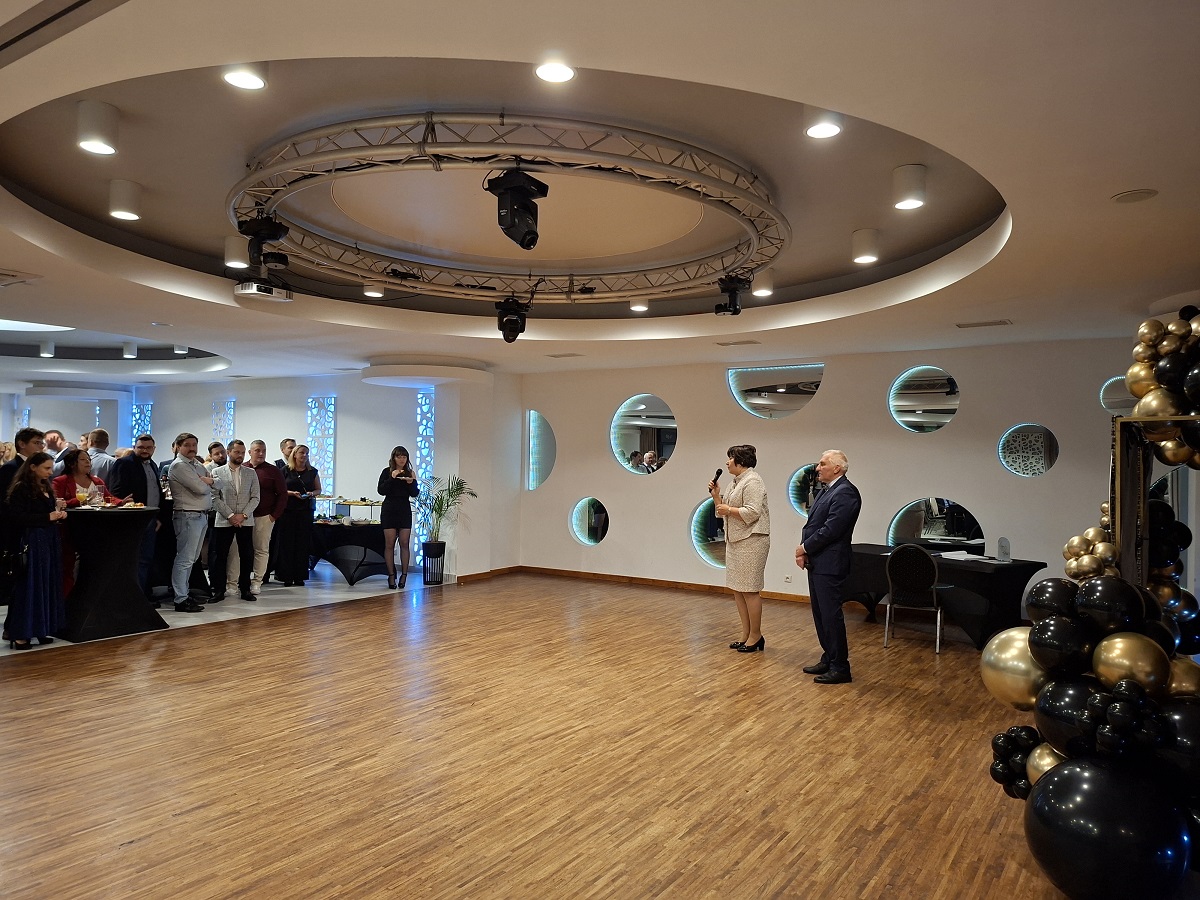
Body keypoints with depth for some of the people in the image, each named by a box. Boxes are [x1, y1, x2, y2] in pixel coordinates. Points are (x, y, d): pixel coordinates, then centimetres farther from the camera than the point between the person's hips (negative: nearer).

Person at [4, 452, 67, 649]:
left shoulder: (46, 488, 14)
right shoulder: (21, 488, -11)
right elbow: (17, 518, -17)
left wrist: (58, 514, 3)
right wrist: (48, 517, -17)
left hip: (48, 541, 8)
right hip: (31, 542, -8)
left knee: (46, 584, 10)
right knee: (28, 586, -5)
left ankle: (39, 629, 18)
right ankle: (19, 634, 2)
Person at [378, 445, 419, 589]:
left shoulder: (410, 473, 7)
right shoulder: (387, 472, 1)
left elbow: (415, 494, 4)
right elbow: (381, 490, -9)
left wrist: (412, 482, -14)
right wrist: (392, 478, -19)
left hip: (405, 511, 2)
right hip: (389, 510, -2)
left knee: (405, 543, -1)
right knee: (389, 544, -1)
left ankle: (404, 575, 5)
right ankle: (391, 576, 5)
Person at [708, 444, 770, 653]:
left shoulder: (752, 481, -13)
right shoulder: (737, 482, 17)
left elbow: (752, 513, -22)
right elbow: (724, 511, 20)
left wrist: (728, 509, -12)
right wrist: (716, 496, 7)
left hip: (751, 542, -10)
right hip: (735, 541, 10)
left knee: (750, 591, -4)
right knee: (737, 590, 11)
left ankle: (756, 636, 6)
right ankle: (746, 635, 19)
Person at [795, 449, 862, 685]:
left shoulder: (845, 493, -15)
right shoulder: (826, 491, 15)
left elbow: (830, 529, -21)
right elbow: (812, 524, 15)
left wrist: (805, 547, -10)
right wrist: (803, 550, 0)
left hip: (829, 565, -10)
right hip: (816, 562, 10)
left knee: (831, 615, -4)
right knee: (820, 613, 16)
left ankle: (840, 668, 5)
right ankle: (828, 659, 27)